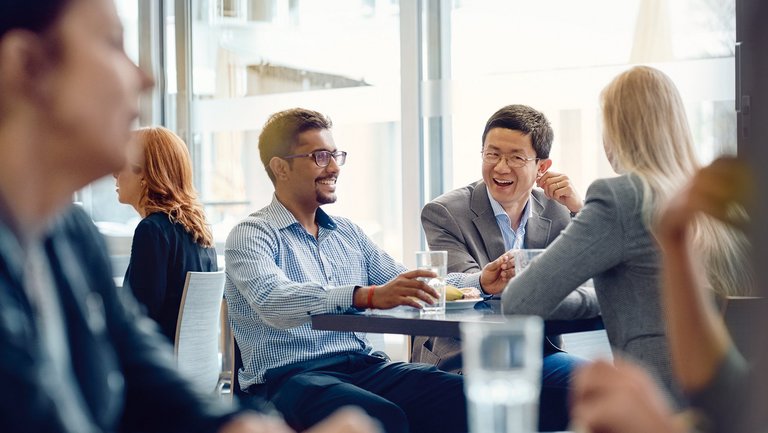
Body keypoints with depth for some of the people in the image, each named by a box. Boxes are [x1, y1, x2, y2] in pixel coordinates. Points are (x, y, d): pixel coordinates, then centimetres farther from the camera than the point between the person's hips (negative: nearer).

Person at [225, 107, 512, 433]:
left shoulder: (347, 232, 20)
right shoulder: (250, 235, -2)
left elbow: (407, 288, 19)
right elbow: (273, 302, -21)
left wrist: (479, 281, 1)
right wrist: (367, 297, -35)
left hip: (361, 366, 6)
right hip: (289, 377, -6)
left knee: (465, 395, -20)